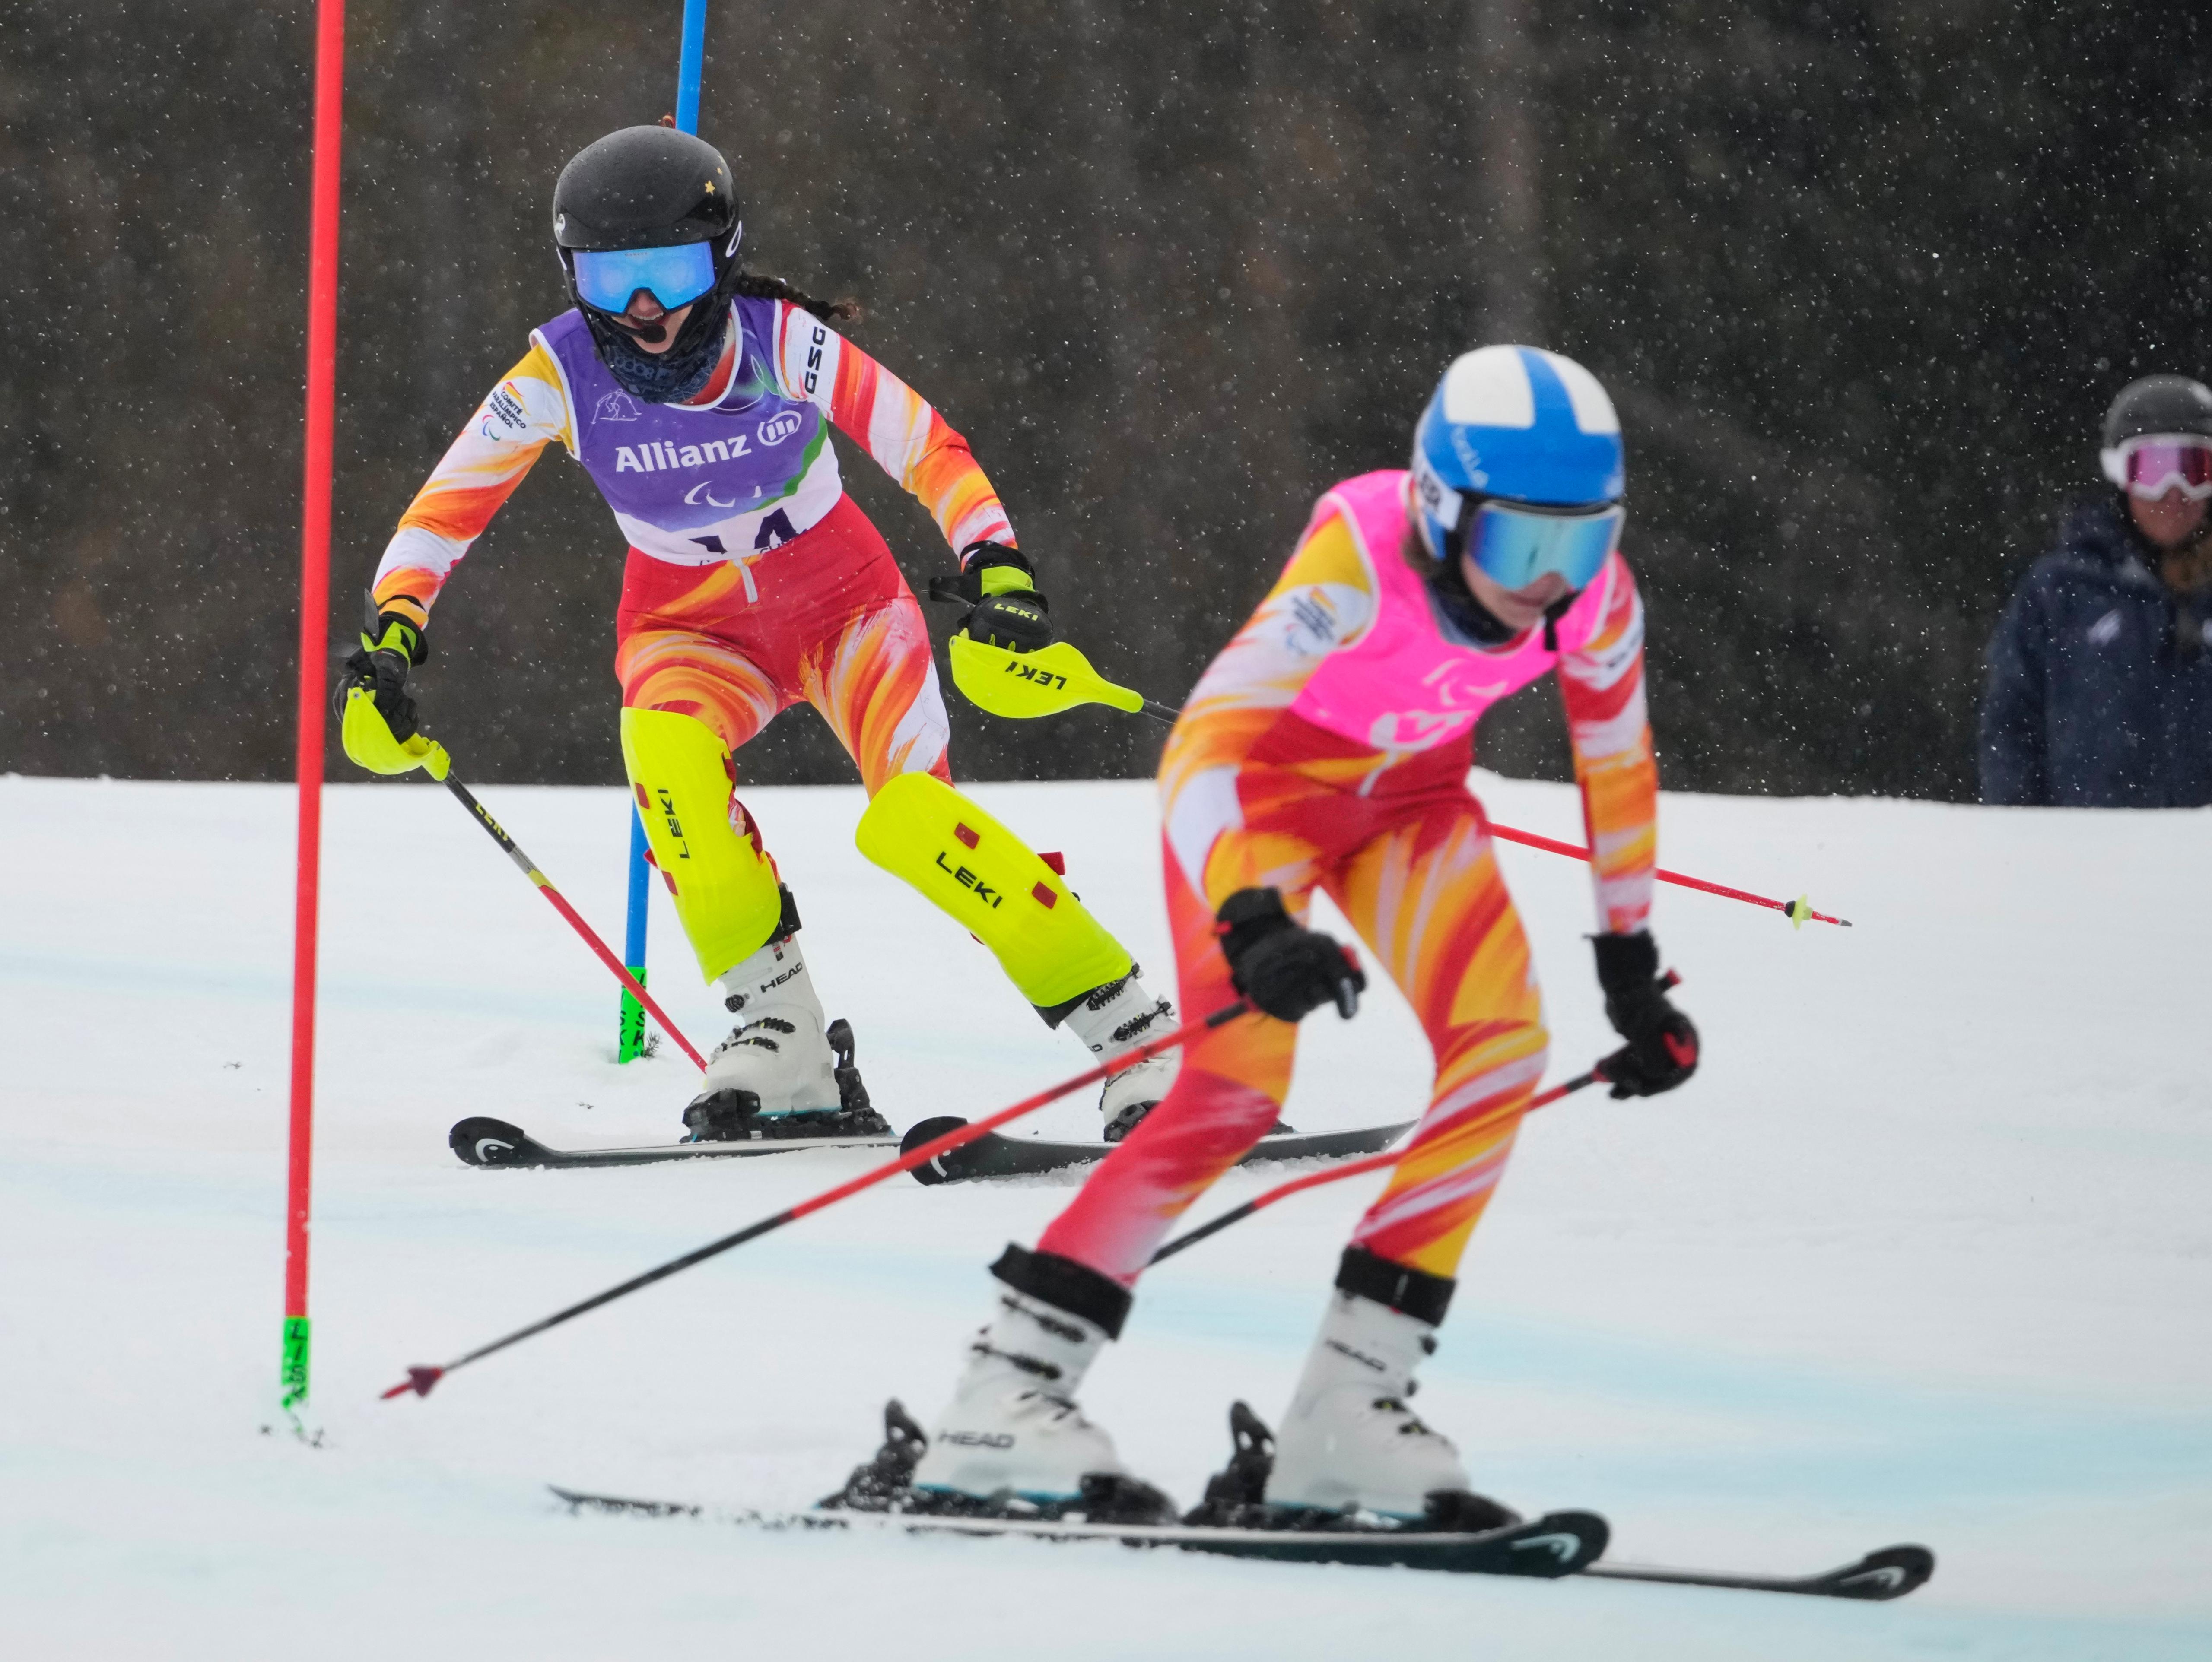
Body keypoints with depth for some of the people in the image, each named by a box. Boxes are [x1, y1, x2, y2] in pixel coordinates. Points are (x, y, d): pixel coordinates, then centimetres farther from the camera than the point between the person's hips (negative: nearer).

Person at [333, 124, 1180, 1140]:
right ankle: (784, 1046, -25)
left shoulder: (782, 340, -22)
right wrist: (388, 642, -24)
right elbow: (445, 512, -10)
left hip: (840, 600, -2)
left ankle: (1141, 1042, -16)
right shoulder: (562, 375, -18)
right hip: (692, 628, 2)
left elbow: (933, 454, -20)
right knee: (665, 746, -33)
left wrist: (995, 569, -36)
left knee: (910, 818, -26)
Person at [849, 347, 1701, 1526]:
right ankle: (1004, 1398, -20)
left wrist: (1633, 976, 9)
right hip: (1259, 774, -5)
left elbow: (1619, 767, 1)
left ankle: (1346, 1414, -13)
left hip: (1409, 796, 5)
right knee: (1240, 1082, -23)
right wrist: (1252, 923, -57)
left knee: (1503, 1053, -16)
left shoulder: (1596, 596, -19)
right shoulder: (1363, 558, -36)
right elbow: (1206, 741, -42)